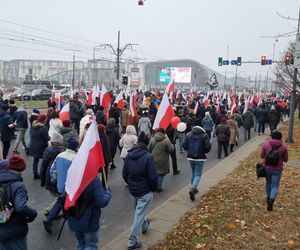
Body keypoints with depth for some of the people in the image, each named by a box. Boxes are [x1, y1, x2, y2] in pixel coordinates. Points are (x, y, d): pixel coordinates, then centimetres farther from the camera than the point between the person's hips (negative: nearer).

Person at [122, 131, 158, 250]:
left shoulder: (129, 155, -4)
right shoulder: (148, 157, -20)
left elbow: (124, 174, 3)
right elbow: (153, 177, -20)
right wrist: (154, 188, -3)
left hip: (133, 190, 6)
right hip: (145, 191, -6)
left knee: (138, 211, 27)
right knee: (139, 215, 3)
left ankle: (144, 226, 53)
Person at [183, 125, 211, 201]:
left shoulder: (188, 134, 3)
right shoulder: (204, 135, -6)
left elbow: (184, 145, 0)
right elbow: (208, 147, -12)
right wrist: (203, 151, 8)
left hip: (190, 157, 4)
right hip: (200, 158, -3)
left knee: (193, 173, 20)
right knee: (198, 175, 1)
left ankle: (194, 189, 31)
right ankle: (193, 189, -19)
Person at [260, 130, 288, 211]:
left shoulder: (266, 144, -7)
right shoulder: (283, 147, -8)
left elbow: (262, 156, 0)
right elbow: (285, 159, 1)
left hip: (267, 167, 2)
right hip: (277, 169, -2)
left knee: (268, 183, 23)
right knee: (275, 186, 3)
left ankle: (269, 198, 39)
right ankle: (271, 199, -18)